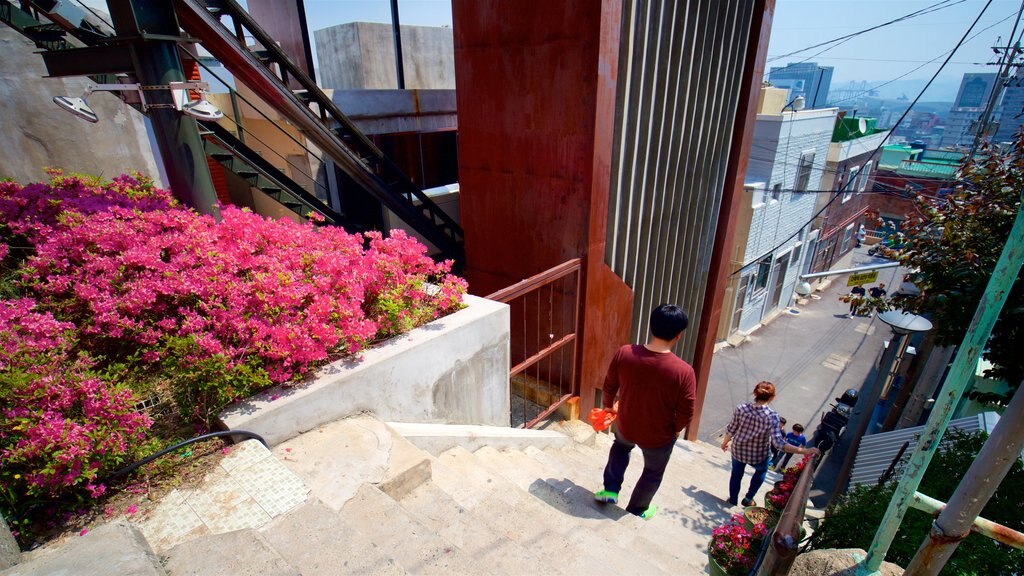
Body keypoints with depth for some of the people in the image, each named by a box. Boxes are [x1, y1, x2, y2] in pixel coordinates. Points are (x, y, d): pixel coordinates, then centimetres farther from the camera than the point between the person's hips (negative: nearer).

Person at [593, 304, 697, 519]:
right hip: (659, 437, -2)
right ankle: (636, 511, 50)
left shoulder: (624, 353, -22)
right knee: (653, 473, 30)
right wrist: (674, 429, 5)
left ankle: (610, 489, 38)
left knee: (621, 445, 39)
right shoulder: (683, 371, -29)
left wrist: (608, 406, 15)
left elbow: (609, 387, -6)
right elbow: (685, 414, -17)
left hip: (625, 426, 2)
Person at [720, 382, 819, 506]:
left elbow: (731, 429, -9)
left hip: (738, 450, 1)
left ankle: (732, 499, 47)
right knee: (761, 471, 34)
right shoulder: (772, 416, -27)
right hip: (758, 455, -1)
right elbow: (778, 443, -30)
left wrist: (725, 442, 10)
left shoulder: (741, 408, -20)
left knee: (736, 474, 28)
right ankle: (748, 499, 40)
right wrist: (804, 451, -27)